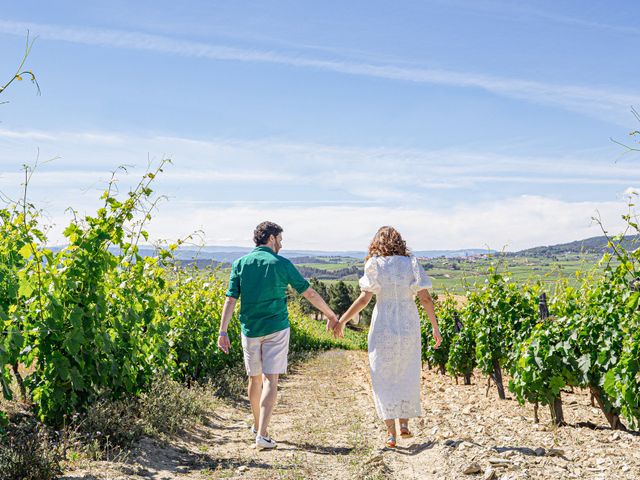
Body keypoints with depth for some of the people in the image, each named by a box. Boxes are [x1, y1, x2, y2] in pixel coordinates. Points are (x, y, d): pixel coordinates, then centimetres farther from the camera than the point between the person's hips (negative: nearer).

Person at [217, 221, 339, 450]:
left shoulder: (240, 264, 2)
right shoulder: (281, 264, -4)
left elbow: (230, 300, -3)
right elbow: (310, 293, -1)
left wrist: (223, 331, -1)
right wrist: (331, 316, 9)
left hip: (250, 329, 3)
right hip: (276, 329, -3)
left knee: (255, 379, 17)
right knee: (270, 380, -3)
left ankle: (257, 425, 34)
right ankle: (262, 435, -11)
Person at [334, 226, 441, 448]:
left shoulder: (375, 265, -4)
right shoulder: (411, 264, 2)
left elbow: (364, 299, -10)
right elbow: (425, 298, -3)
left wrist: (341, 321, -1)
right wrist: (435, 326, 5)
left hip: (383, 328, -2)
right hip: (408, 326, 2)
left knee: (384, 378, 6)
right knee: (407, 376, 19)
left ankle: (391, 432, 2)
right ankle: (404, 424, 19)